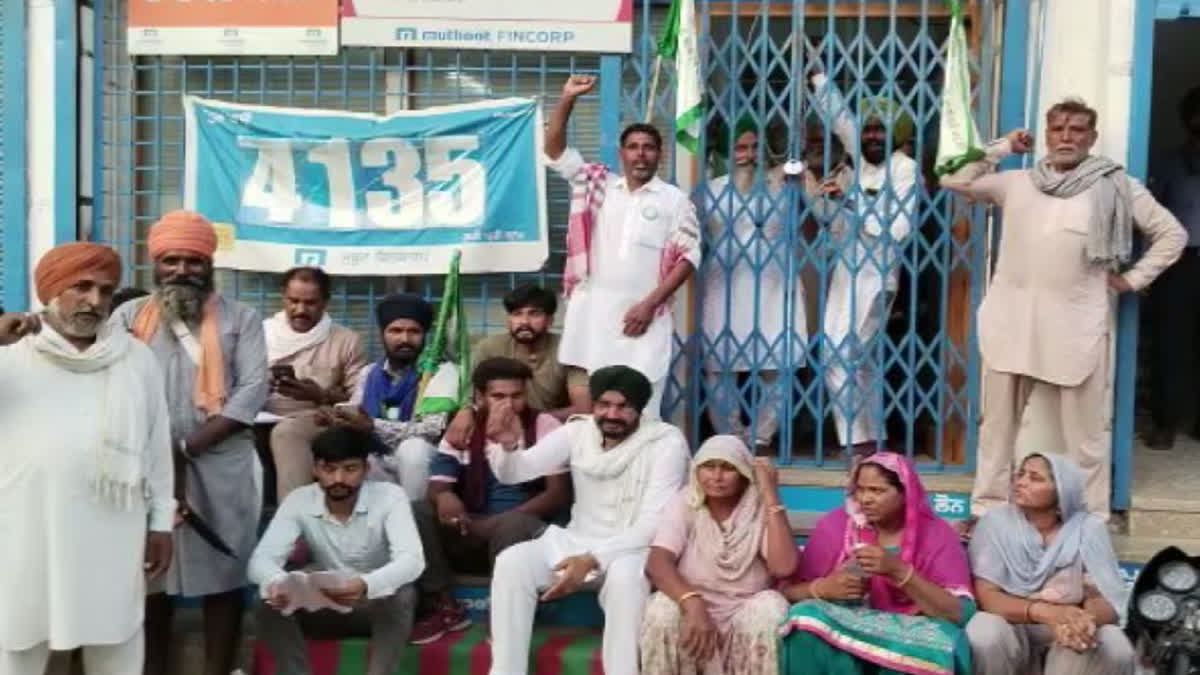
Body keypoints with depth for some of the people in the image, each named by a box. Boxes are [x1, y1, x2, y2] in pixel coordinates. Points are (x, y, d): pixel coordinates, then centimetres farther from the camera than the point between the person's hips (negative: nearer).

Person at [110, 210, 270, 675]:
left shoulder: (240, 319, 6)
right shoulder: (129, 316, 10)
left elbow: (253, 390, -5)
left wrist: (188, 447, -13)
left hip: (221, 465, -1)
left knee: (223, 571, 2)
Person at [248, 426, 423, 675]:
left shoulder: (390, 496, -23)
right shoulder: (298, 501, -15)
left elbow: (412, 559, -36)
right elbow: (261, 559, -23)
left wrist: (366, 585, -57)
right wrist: (275, 583, -49)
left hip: (378, 599, -2)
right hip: (323, 601, 3)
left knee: (402, 595, -36)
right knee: (271, 600, -25)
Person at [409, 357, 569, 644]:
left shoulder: (545, 426, -3)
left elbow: (558, 494, -10)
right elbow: (437, 487, -2)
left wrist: (495, 524, -21)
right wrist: (444, 498, -30)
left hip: (525, 529, -3)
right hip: (470, 532, 4)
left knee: (511, 525, -37)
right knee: (414, 512, -20)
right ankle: (445, 607, -12)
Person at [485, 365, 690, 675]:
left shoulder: (667, 442, -13)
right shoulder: (578, 432, 0)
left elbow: (653, 523, -18)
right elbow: (514, 472, -4)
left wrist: (593, 559, -29)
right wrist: (508, 446, -29)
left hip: (634, 548, -4)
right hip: (576, 541, 4)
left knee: (624, 576, -39)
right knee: (511, 562, -21)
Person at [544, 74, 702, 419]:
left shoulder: (675, 200, 5)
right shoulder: (597, 185, 11)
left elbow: (687, 256, 0)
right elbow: (554, 150, 7)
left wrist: (650, 304, -8)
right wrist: (568, 99, -6)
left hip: (643, 316, -2)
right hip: (591, 311, 2)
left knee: (640, 408, -5)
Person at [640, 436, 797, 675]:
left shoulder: (761, 510, -4)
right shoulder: (685, 504, -3)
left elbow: (784, 567, -22)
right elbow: (657, 563, -18)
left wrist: (771, 496, -19)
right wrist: (693, 604, -37)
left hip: (745, 618, 0)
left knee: (770, 607, -30)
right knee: (662, 611, -30)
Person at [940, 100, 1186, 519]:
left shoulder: (1115, 186, 5)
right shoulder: (1016, 182, 10)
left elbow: (1171, 234, 10)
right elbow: (953, 181, 9)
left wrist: (1133, 279, 4)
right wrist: (1001, 148, 6)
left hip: (1077, 325, -2)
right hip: (1013, 321, 2)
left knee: (1084, 431, 2)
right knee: (998, 423, 9)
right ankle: (986, 510, 20)